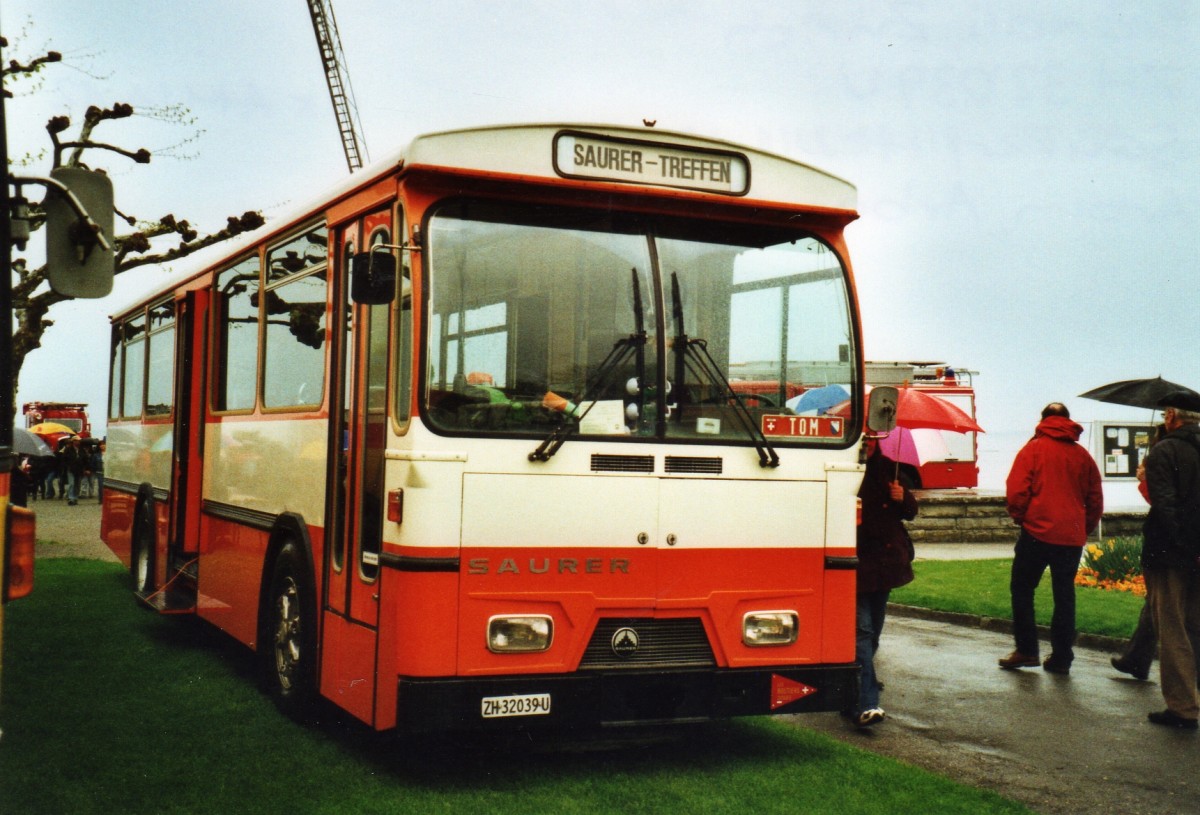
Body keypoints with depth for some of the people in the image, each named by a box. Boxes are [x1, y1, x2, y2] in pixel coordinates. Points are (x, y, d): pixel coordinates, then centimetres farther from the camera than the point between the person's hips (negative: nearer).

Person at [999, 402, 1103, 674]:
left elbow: (1016, 491, -10)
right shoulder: (1083, 455, 9)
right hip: (1072, 537, 4)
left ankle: (1026, 650, 3)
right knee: (1065, 595, 10)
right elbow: (1095, 499, 11)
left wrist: (1020, 517, 5)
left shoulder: (1033, 449, -2)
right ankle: (1061, 657, 10)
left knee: (1022, 588, 8)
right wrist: (1085, 528, 19)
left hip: (1038, 531, -4)